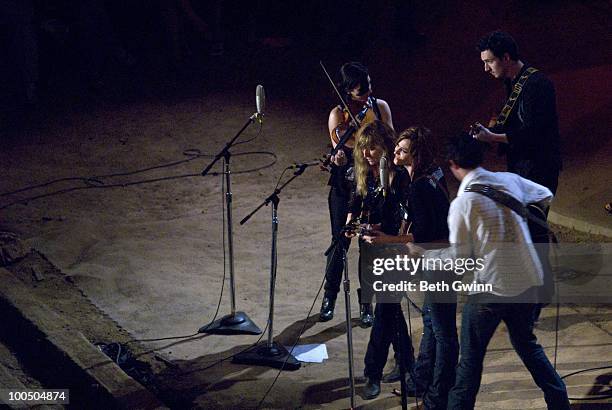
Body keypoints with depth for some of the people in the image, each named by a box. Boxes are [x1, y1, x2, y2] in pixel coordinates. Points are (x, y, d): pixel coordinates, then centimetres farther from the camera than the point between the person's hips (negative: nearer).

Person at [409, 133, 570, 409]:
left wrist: (422, 253, 1)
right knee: (527, 344, 26)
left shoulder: (462, 203, -15)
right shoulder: (510, 180, 0)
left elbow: (458, 258, -11)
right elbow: (546, 196, 17)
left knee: (470, 358, 8)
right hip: (526, 282, 6)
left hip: (489, 288, -6)